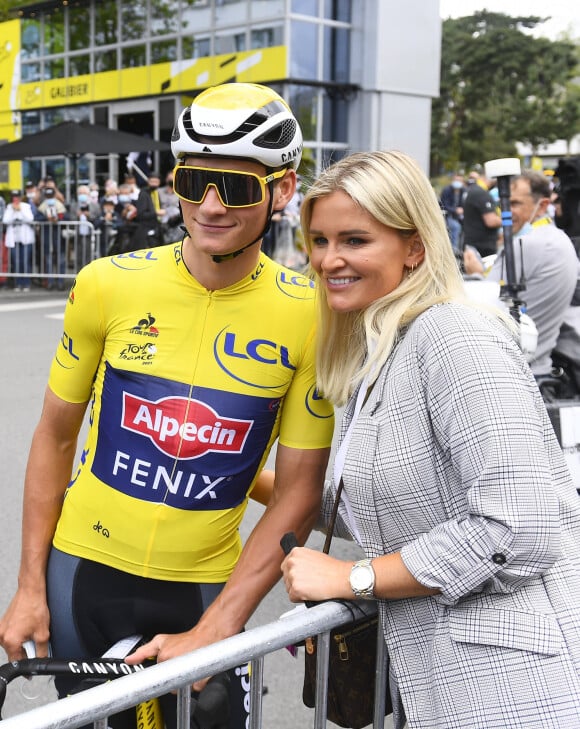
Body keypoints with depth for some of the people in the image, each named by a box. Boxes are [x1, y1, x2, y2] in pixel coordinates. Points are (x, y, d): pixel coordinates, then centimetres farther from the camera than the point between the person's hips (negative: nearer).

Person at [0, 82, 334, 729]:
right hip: (83, 573, 1)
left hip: (203, 589, -1)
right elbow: (54, 436, 1)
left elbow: (297, 492, -9)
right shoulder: (107, 286, -11)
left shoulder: (310, 317, -13)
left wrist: (212, 632, -14)